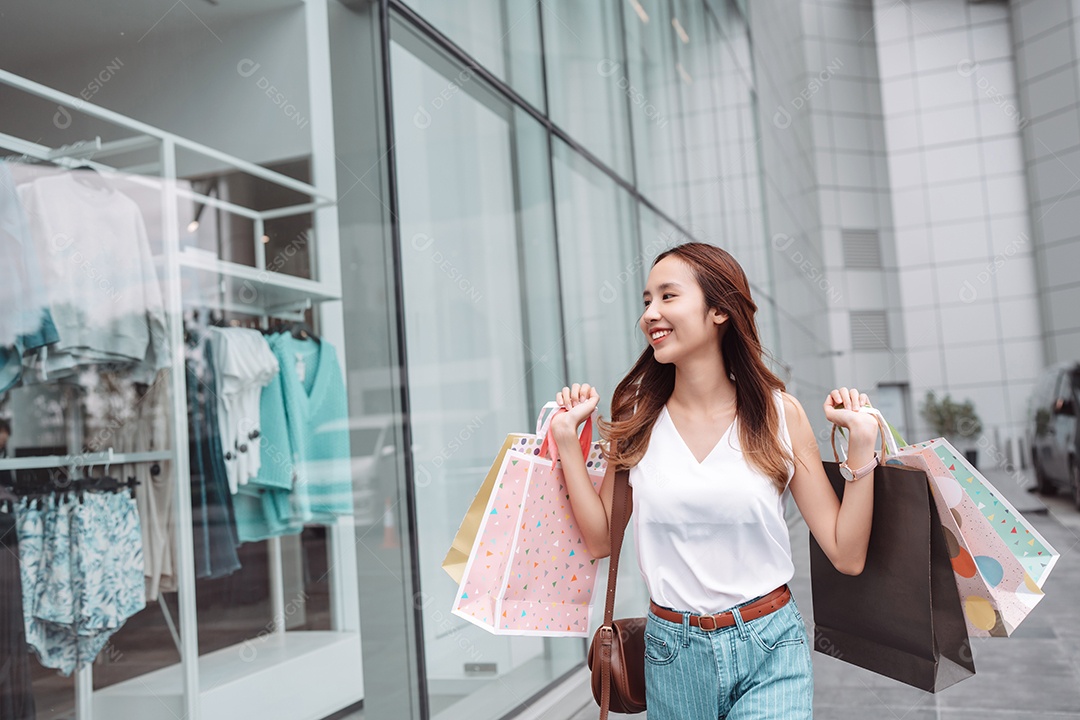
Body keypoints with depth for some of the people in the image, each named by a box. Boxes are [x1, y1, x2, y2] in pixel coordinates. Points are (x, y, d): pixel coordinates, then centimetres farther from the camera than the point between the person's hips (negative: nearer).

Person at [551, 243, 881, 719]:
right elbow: (601, 540, 0)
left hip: (770, 649, -1)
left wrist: (861, 444, -12)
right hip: (672, 651, 2)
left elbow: (847, 555, -5)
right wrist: (566, 438, -5)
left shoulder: (780, 415, -6)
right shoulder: (638, 416, -2)